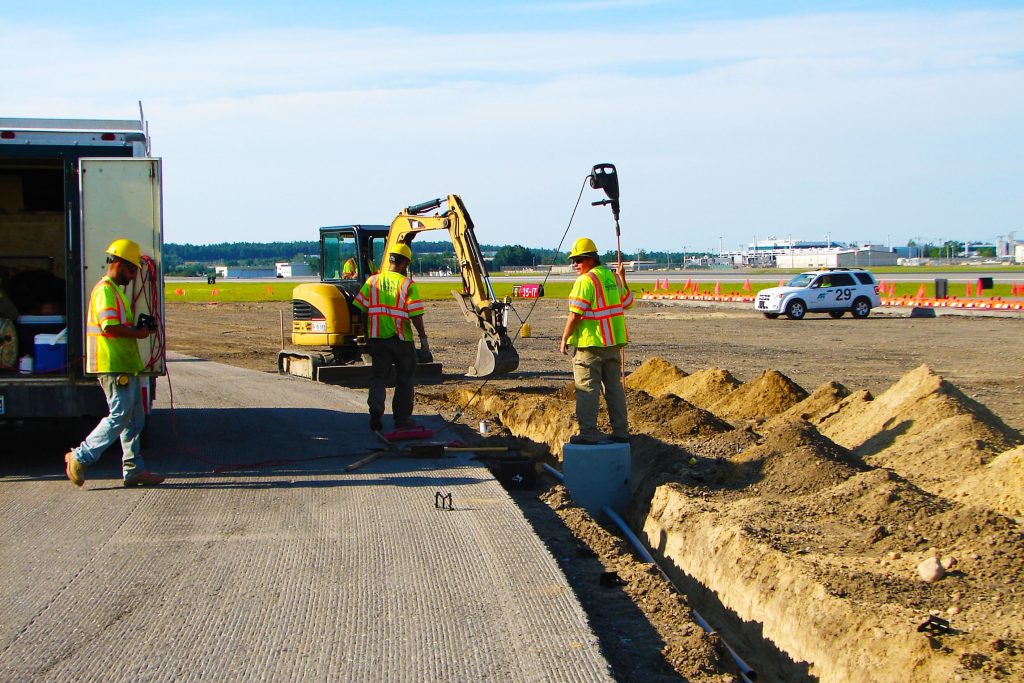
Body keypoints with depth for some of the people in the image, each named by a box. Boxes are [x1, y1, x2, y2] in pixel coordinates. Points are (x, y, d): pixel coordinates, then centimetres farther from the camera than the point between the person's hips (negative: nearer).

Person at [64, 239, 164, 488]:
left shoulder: (115, 291, 21)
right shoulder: (105, 290, -13)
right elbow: (109, 327, -23)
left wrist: (137, 328, 10)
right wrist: (137, 333, -11)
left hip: (125, 366, 11)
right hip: (114, 367, -11)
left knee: (135, 418, 10)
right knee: (119, 417, -10)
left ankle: (134, 470, 12)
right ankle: (80, 458, -2)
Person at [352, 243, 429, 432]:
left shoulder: (372, 281, 3)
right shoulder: (408, 284, -9)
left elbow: (360, 309, 5)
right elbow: (415, 315, -13)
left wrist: (365, 334, 17)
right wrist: (423, 338, -4)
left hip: (377, 337, 3)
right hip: (401, 338, -3)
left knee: (378, 375, 10)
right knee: (405, 379, 11)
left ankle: (375, 408, -14)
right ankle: (402, 419, 15)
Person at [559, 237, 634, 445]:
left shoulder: (585, 281, -14)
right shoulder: (613, 277, 10)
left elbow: (575, 314, -18)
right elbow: (627, 303, 23)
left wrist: (565, 338, -8)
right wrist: (622, 279, 34)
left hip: (590, 344, -8)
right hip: (613, 342, 8)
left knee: (587, 389, -2)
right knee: (614, 387, 13)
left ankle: (588, 433, -2)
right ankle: (621, 432, 16)